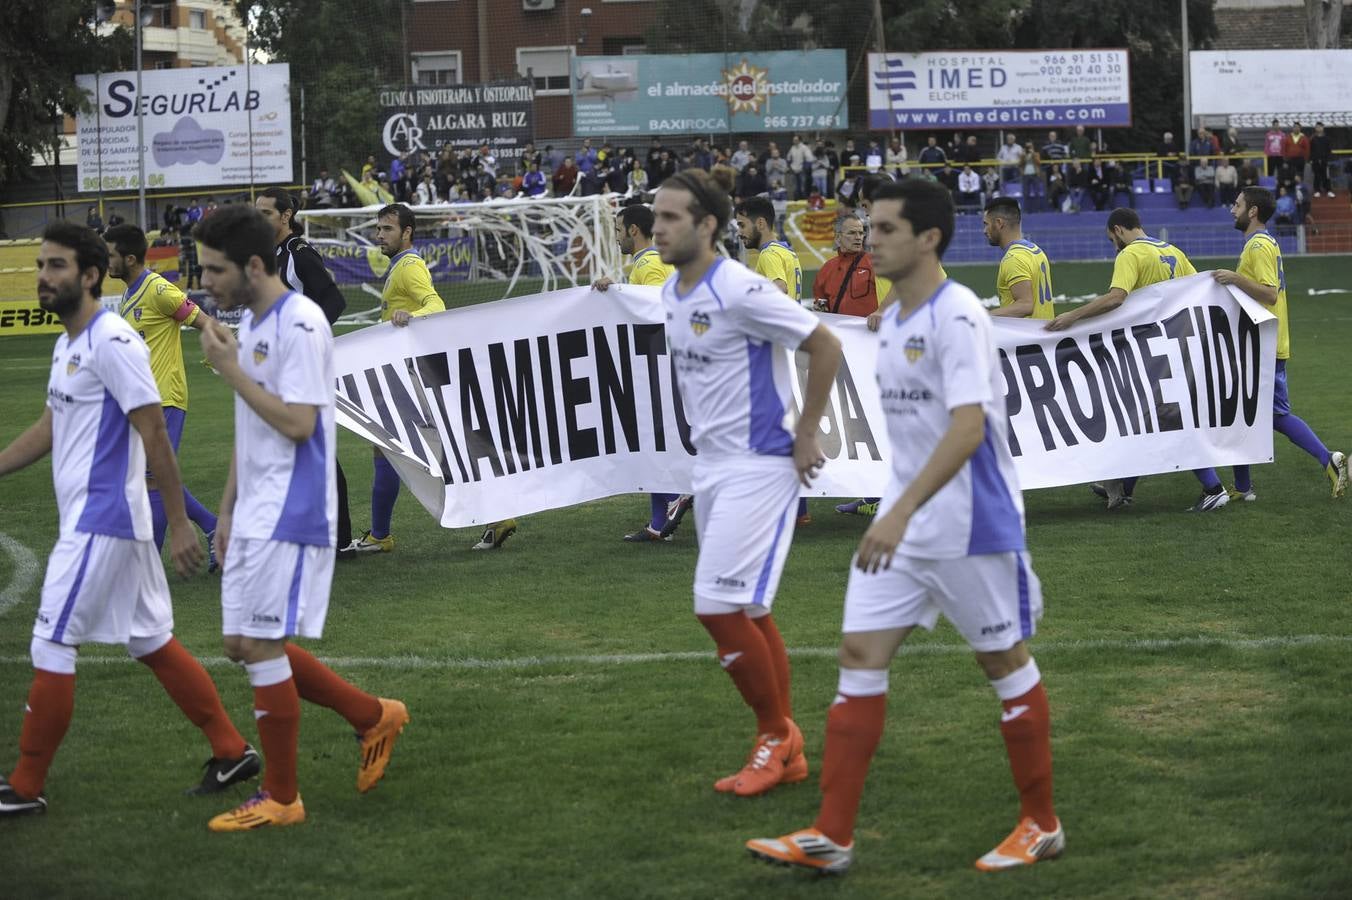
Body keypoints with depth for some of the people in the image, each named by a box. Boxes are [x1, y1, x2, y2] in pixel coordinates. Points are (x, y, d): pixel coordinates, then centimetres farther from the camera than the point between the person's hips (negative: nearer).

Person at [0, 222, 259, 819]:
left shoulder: (111, 343, -16)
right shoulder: (67, 345, 13)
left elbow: (154, 433, -18)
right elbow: (50, 428, 25)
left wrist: (178, 523, -18)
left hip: (100, 524, -10)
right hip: (93, 520, 10)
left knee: (51, 649, -4)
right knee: (151, 644, 14)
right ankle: (232, 752, 20)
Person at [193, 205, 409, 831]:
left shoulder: (300, 325, -16)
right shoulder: (251, 323, 14)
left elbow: (298, 422, -22)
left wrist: (230, 369, -18)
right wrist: (228, 508, 20)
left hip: (289, 518, -10)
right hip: (254, 516, 10)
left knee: (260, 648, -6)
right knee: (243, 646, 10)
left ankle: (281, 798, 5)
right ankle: (374, 717, 23)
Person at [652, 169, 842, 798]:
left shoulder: (739, 290, -18)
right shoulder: (672, 294, 8)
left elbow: (825, 346, -15)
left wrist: (806, 434, -12)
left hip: (756, 466, -9)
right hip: (710, 464, 9)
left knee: (719, 605, -12)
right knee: (748, 611, 11)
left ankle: (776, 733, 4)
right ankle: (785, 752, 18)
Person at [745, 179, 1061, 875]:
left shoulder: (957, 316, -17)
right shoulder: (892, 323, 10)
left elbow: (967, 428, -27)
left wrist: (901, 513, -34)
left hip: (971, 528, -8)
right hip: (903, 526, 8)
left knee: (1005, 662, 5)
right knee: (860, 656, 1)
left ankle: (1041, 825, 20)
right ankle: (830, 837, 1)